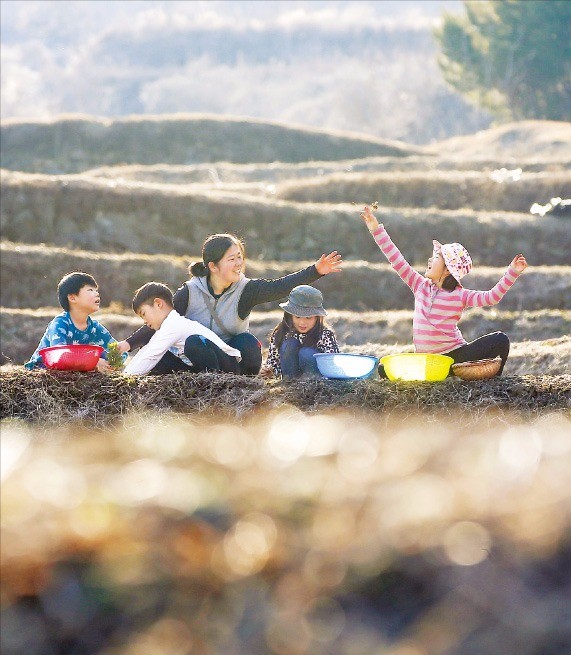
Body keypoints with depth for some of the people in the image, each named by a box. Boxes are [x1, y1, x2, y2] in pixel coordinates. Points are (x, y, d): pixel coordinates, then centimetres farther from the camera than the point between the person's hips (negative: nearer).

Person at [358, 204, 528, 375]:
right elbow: (397, 261, 7)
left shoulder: (460, 295, -2)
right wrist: (376, 229, 5)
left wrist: (512, 272, -23)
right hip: (425, 360, 3)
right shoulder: (420, 286, 8)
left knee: (500, 340, -23)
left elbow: (492, 297, -12)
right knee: (385, 369, -17)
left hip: (455, 355, -3)